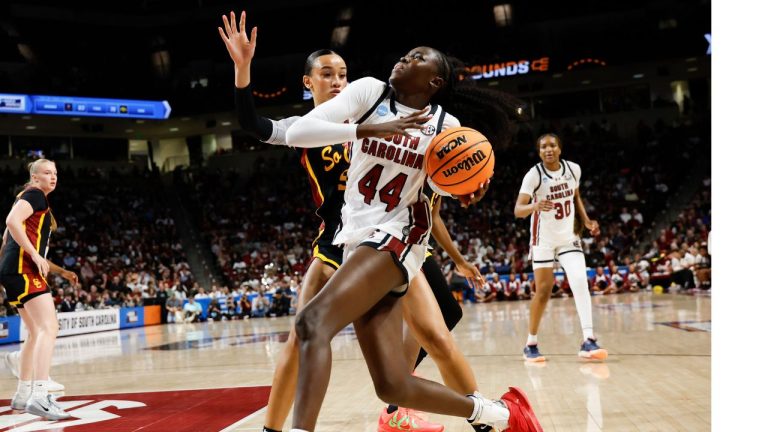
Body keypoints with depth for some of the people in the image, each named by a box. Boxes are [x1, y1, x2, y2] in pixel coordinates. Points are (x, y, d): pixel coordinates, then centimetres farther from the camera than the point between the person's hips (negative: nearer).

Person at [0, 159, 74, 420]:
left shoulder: (36, 199, 26)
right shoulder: (34, 194, -3)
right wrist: (35, 255, -20)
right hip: (22, 268, -11)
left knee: (36, 332, 16)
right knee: (49, 327, -17)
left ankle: (23, 394, 21)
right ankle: (39, 397, -25)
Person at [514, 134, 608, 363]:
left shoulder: (573, 169, -3)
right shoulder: (534, 175, -16)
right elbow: (518, 210, -25)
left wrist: (586, 220, 4)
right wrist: (535, 206, -46)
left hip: (569, 237, 3)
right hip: (544, 239, -3)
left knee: (580, 282, -15)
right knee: (543, 290, 0)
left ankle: (588, 341, -15)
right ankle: (531, 344, 14)